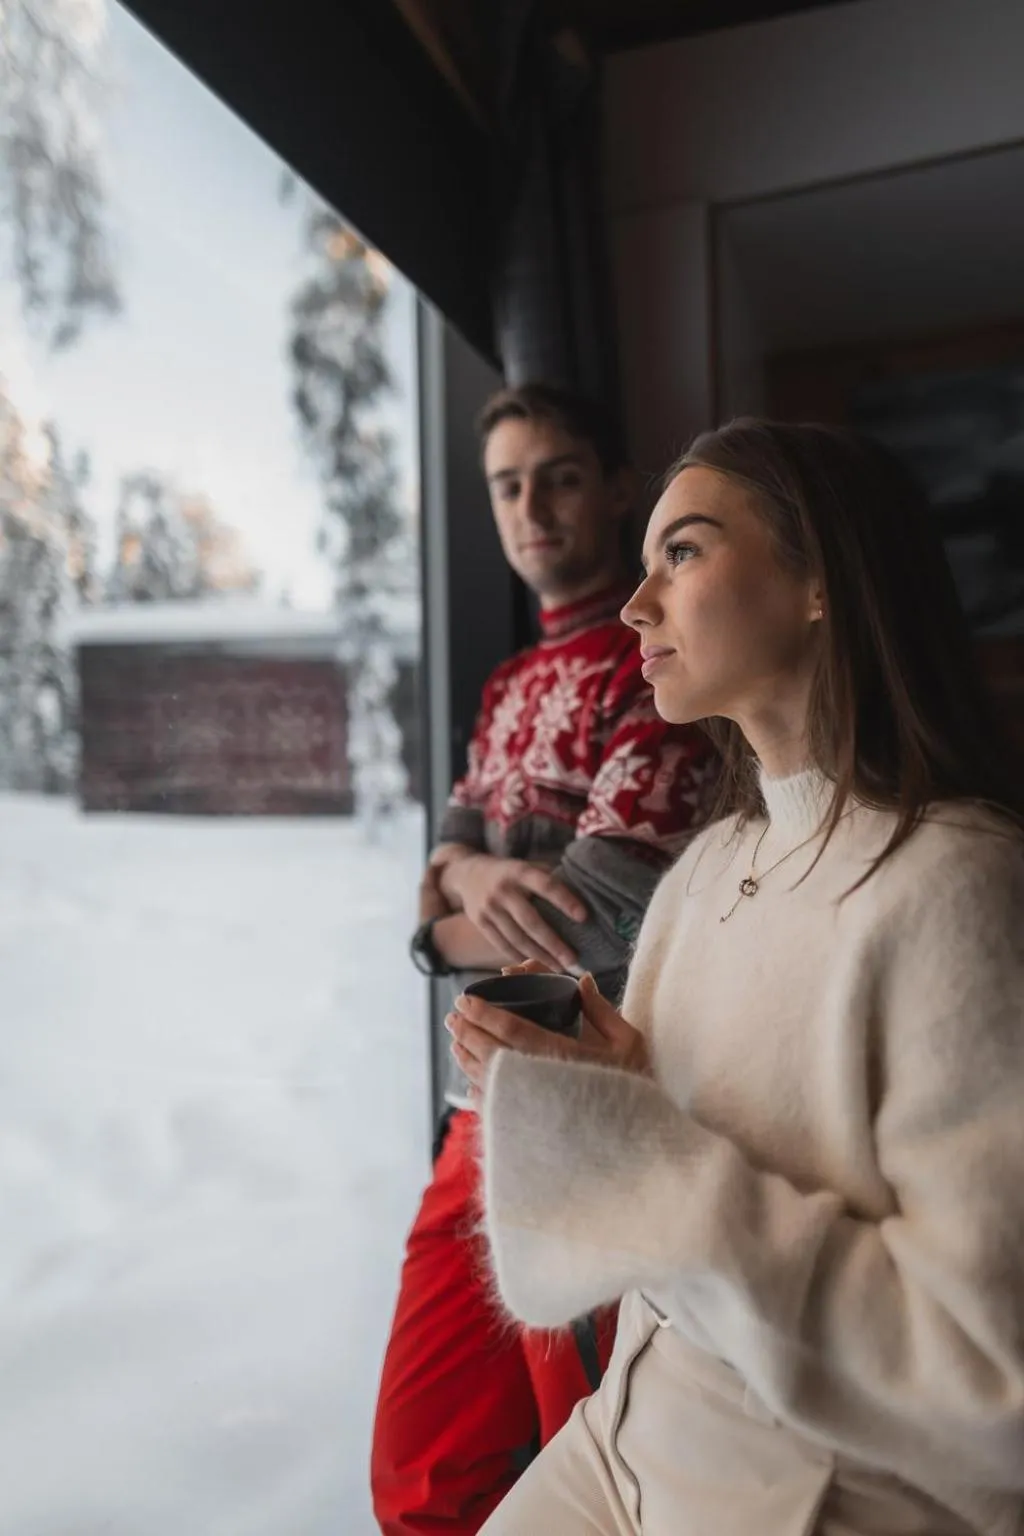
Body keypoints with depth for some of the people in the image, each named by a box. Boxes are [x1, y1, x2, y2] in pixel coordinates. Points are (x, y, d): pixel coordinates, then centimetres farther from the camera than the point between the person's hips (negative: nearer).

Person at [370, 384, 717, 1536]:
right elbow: (439, 885, 11)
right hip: (484, 1113, 7)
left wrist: (455, 910, -2)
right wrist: (472, 871, -12)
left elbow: (603, 925, -18)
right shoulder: (507, 690, 15)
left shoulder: (653, 671, -10)